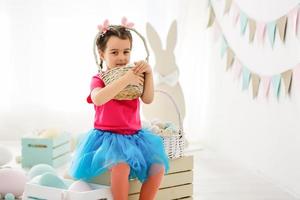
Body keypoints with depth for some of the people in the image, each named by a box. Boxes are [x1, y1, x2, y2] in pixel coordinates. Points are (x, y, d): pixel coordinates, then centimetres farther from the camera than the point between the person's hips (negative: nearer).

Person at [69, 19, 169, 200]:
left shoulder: (135, 76, 11)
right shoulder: (99, 79, -1)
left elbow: (148, 99, -5)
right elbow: (98, 99, -26)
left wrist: (148, 74, -17)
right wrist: (125, 79, -27)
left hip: (134, 136, 5)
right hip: (108, 137, -5)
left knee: (159, 166, -16)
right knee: (121, 165, -34)